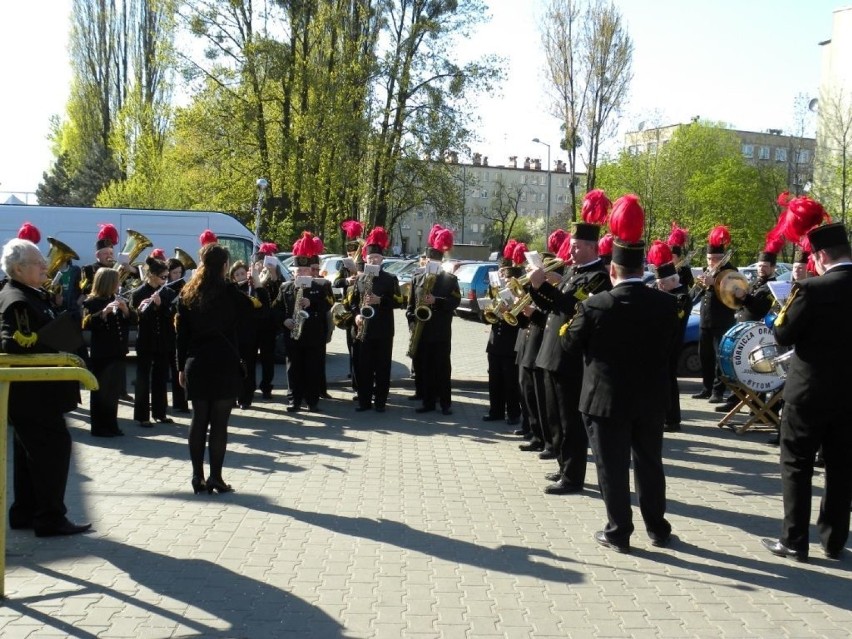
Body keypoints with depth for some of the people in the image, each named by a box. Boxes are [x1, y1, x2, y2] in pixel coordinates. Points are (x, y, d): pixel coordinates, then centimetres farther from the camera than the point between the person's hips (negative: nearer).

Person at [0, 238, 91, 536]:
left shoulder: (29, 295, 13)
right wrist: (56, 353, -25)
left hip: (30, 390, 10)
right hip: (33, 391, -10)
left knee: (31, 451, 15)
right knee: (55, 446, -6)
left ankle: (24, 513, 24)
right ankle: (50, 518, 0)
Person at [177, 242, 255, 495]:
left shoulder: (188, 293, 5)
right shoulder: (228, 291, -9)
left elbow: (182, 332, 6)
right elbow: (248, 314, -2)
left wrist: (182, 366, 11)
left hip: (196, 363, 4)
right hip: (224, 364, -4)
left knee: (198, 419, 9)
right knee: (219, 422, 0)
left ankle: (198, 477, 13)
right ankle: (215, 477, 3)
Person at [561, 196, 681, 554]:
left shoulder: (594, 306, -14)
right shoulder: (666, 303, -4)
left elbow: (570, 344, -3)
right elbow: (674, 349, 6)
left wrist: (571, 325, 14)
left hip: (606, 399, -3)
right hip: (651, 398, 4)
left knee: (613, 466, 5)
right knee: (649, 463, 15)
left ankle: (618, 532, 12)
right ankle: (657, 528, 25)